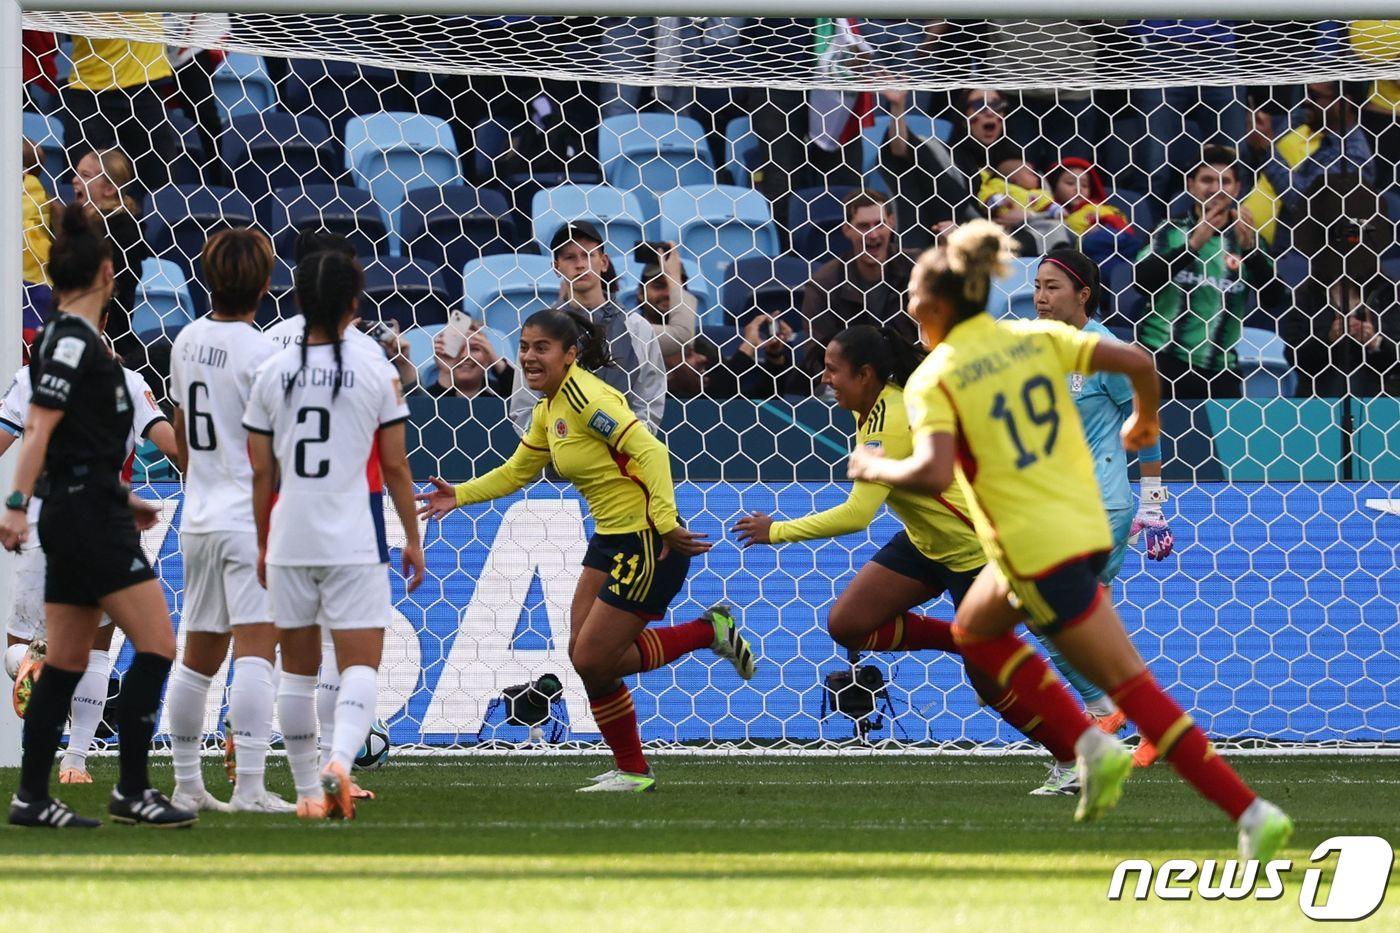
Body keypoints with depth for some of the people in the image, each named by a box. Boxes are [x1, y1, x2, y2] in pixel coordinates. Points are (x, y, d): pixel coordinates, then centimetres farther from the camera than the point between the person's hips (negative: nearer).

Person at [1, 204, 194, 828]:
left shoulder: (70, 338, 15)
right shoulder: (73, 341, -14)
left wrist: (120, 497, 32)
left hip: (77, 514, 10)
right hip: (88, 515, -10)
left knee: (66, 664, 10)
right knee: (156, 646, -7)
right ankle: (131, 791, -5)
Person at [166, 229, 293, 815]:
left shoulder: (188, 342, 9)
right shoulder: (261, 352, -13)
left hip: (199, 519, 8)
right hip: (251, 519, -8)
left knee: (199, 654, 15)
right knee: (255, 650, -12)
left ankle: (186, 784, 20)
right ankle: (249, 787, -19)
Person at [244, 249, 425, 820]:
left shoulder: (273, 373, 2)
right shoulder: (375, 370, -4)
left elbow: (261, 471, 5)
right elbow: (395, 465, 0)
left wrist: (261, 542, 17)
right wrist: (412, 537, 11)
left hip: (289, 538, 3)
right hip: (354, 539, -3)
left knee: (297, 669, 13)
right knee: (360, 666, -3)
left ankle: (308, 792, 16)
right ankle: (339, 761, -29)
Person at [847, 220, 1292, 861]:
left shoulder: (932, 380, -8)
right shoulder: (1037, 339, 8)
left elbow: (934, 473, -22)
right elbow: (1137, 363, -2)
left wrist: (875, 469, -3)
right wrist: (1145, 419, 18)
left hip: (1037, 550, -7)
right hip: (1087, 525, 7)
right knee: (975, 630, 22)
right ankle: (1090, 746, 8)